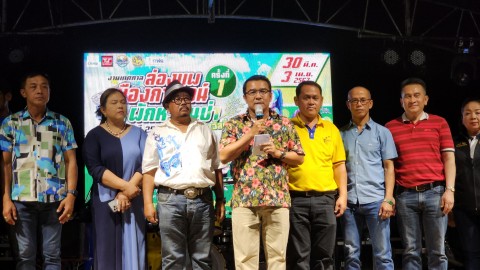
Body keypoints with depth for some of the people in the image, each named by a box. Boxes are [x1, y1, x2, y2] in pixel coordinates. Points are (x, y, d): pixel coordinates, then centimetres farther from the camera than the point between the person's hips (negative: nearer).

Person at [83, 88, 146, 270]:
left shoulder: (138, 133, 9)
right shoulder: (94, 136, 4)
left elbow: (145, 165, -1)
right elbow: (95, 169, -9)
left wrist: (126, 193, -14)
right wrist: (125, 186, -18)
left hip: (135, 201, 2)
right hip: (106, 201, -2)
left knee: (133, 248, 2)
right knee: (108, 249, 0)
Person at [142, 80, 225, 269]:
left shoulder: (205, 130, 15)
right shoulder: (158, 133, 8)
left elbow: (217, 168, 14)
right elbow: (149, 171, 4)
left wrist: (220, 200, 9)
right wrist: (148, 203, -6)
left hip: (202, 199, 2)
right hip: (170, 200, -2)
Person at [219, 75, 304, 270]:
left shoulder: (285, 124, 11)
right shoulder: (234, 124, 8)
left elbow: (299, 158, 12)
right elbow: (223, 156, -5)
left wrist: (278, 153, -7)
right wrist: (250, 134, -9)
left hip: (278, 198, 1)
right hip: (244, 199, -1)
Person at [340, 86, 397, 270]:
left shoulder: (382, 132, 8)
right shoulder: (341, 134, 13)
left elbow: (389, 167, 5)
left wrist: (388, 199, -6)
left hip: (375, 200, -2)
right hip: (349, 201, 2)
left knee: (382, 254, -1)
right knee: (351, 254, 5)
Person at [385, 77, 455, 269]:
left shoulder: (439, 123, 9)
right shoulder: (390, 127, 10)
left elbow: (449, 159, 5)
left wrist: (450, 190, -5)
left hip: (434, 192, 0)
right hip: (405, 195, 1)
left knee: (437, 251, 3)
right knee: (410, 251, 5)